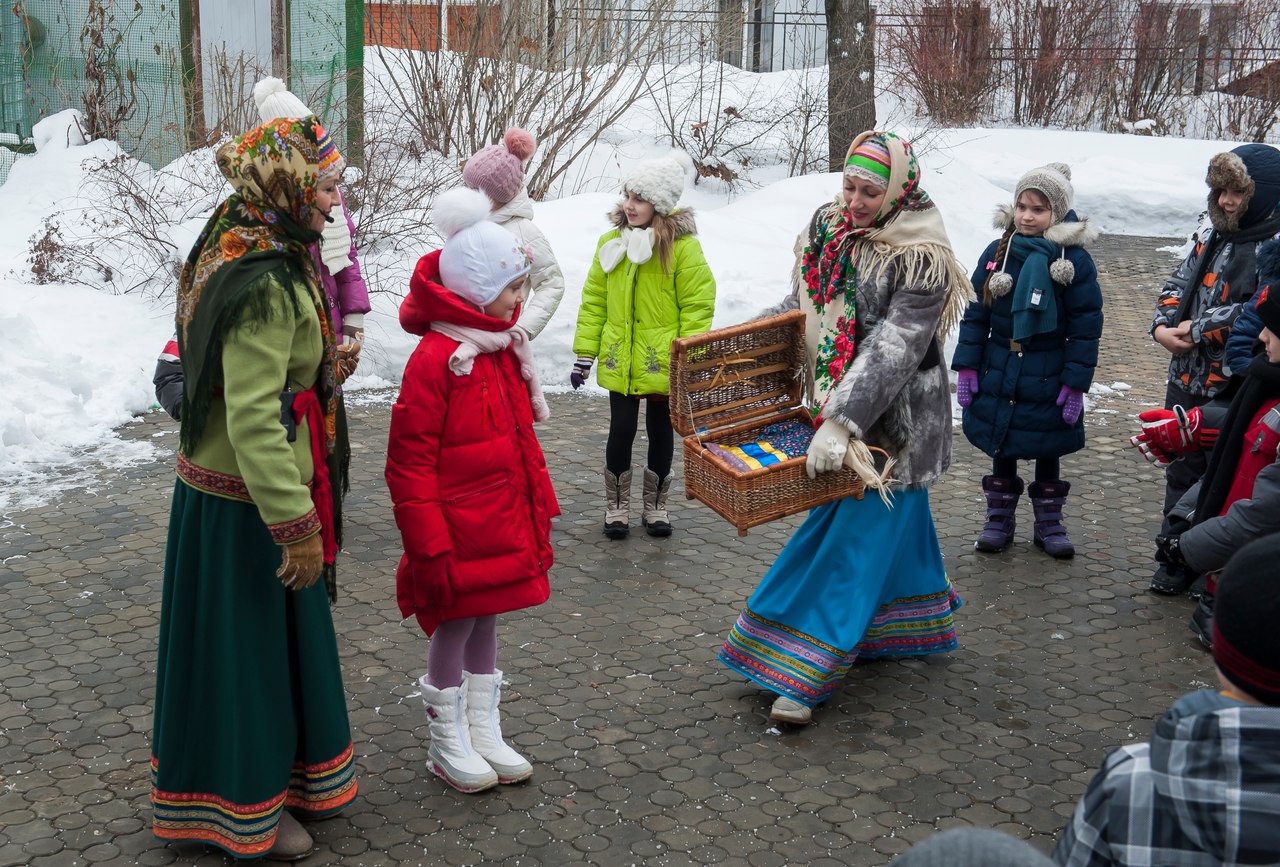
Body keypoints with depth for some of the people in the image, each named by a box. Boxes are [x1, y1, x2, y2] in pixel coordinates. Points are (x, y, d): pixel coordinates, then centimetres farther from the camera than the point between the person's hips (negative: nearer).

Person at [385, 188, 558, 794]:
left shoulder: (504, 348, 7)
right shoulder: (435, 359, -20)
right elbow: (409, 464, -19)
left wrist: (538, 511, 18)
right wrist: (429, 547, -19)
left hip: (503, 529, 8)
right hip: (458, 533, -8)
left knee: (485, 620, 18)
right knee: (453, 628, 6)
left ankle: (484, 731, 32)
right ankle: (447, 743, 23)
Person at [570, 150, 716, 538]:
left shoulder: (683, 247, -11)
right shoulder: (611, 242, 2)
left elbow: (697, 306, -10)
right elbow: (594, 301, 6)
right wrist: (584, 353, 4)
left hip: (662, 364, -2)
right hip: (620, 361, 2)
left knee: (660, 432, 12)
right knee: (621, 431, 5)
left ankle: (655, 506, 28)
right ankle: (617, 507, 22)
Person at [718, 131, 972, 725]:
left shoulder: (922, 261, -20)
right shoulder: (826, 229, 2)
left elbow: (893, 351, -27)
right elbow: (798, 310, 13)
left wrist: (841, 423, -32)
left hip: (894, 417, -7)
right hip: (834, 408, 7)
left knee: (859, 531, -8)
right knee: (897, 518, 21)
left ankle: (802, 675, -9)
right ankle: (920, 626, 39)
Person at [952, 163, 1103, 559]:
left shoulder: (1075, 261, -9)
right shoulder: (997, 254, -1)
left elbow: (1086, 328, -8)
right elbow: (975, 314, 3)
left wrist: (1076, 384, -11)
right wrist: (966, 366, -2)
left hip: (1048, 381, -2)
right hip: (998, 375, 2)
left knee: (1047, 454, 12)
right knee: (1002, 451, 13)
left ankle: (1049, 523, 26)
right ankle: (999, 519, 27)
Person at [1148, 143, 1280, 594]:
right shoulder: (1214, 238, 10)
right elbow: (1179, 283, 14)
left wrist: (1198, 329, -19)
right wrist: (1163, 326, -6)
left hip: (1234, 392, -8)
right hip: (1186, 379, 8)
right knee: (1182, 472, 18)